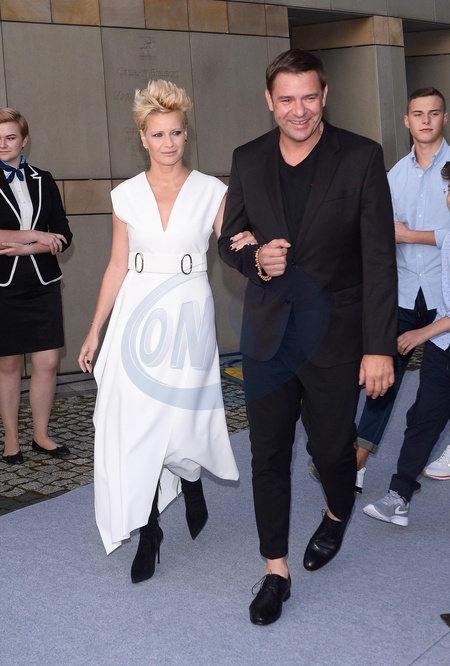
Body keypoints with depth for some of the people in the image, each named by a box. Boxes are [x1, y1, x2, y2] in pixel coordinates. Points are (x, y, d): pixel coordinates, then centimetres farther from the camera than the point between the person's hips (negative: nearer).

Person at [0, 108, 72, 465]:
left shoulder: (43, 181, 8)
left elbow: (63, 236, 3)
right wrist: (36, 237, -11)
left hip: (44, 285, 3)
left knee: (48, 362, 2)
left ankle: (41, 435, 17)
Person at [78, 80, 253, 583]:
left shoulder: (211, 191, 1)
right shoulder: (126, 196, 5)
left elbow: (233, 252, 4)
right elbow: (118, 266, 8)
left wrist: (247, 244, -21)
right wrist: (95, 330, 8)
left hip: (189, 315, -1)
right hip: (137, 315, 1)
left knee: (181, 416, 1)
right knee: (135, 423, -3)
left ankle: (192, 483, 37)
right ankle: (148, 535, 12)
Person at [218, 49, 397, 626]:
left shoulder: (361, 157, -7)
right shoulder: (247, 161, 4)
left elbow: (379, 258, -9)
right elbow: (229, 239, 13)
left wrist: (379, 347, -12)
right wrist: (255, 258, -12)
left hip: (334, 335, -2)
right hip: (267, 334, 3)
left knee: (332, 448, 11)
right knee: (268, 456, 7)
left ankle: (338, 515, 46)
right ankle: (276, 571, 23)